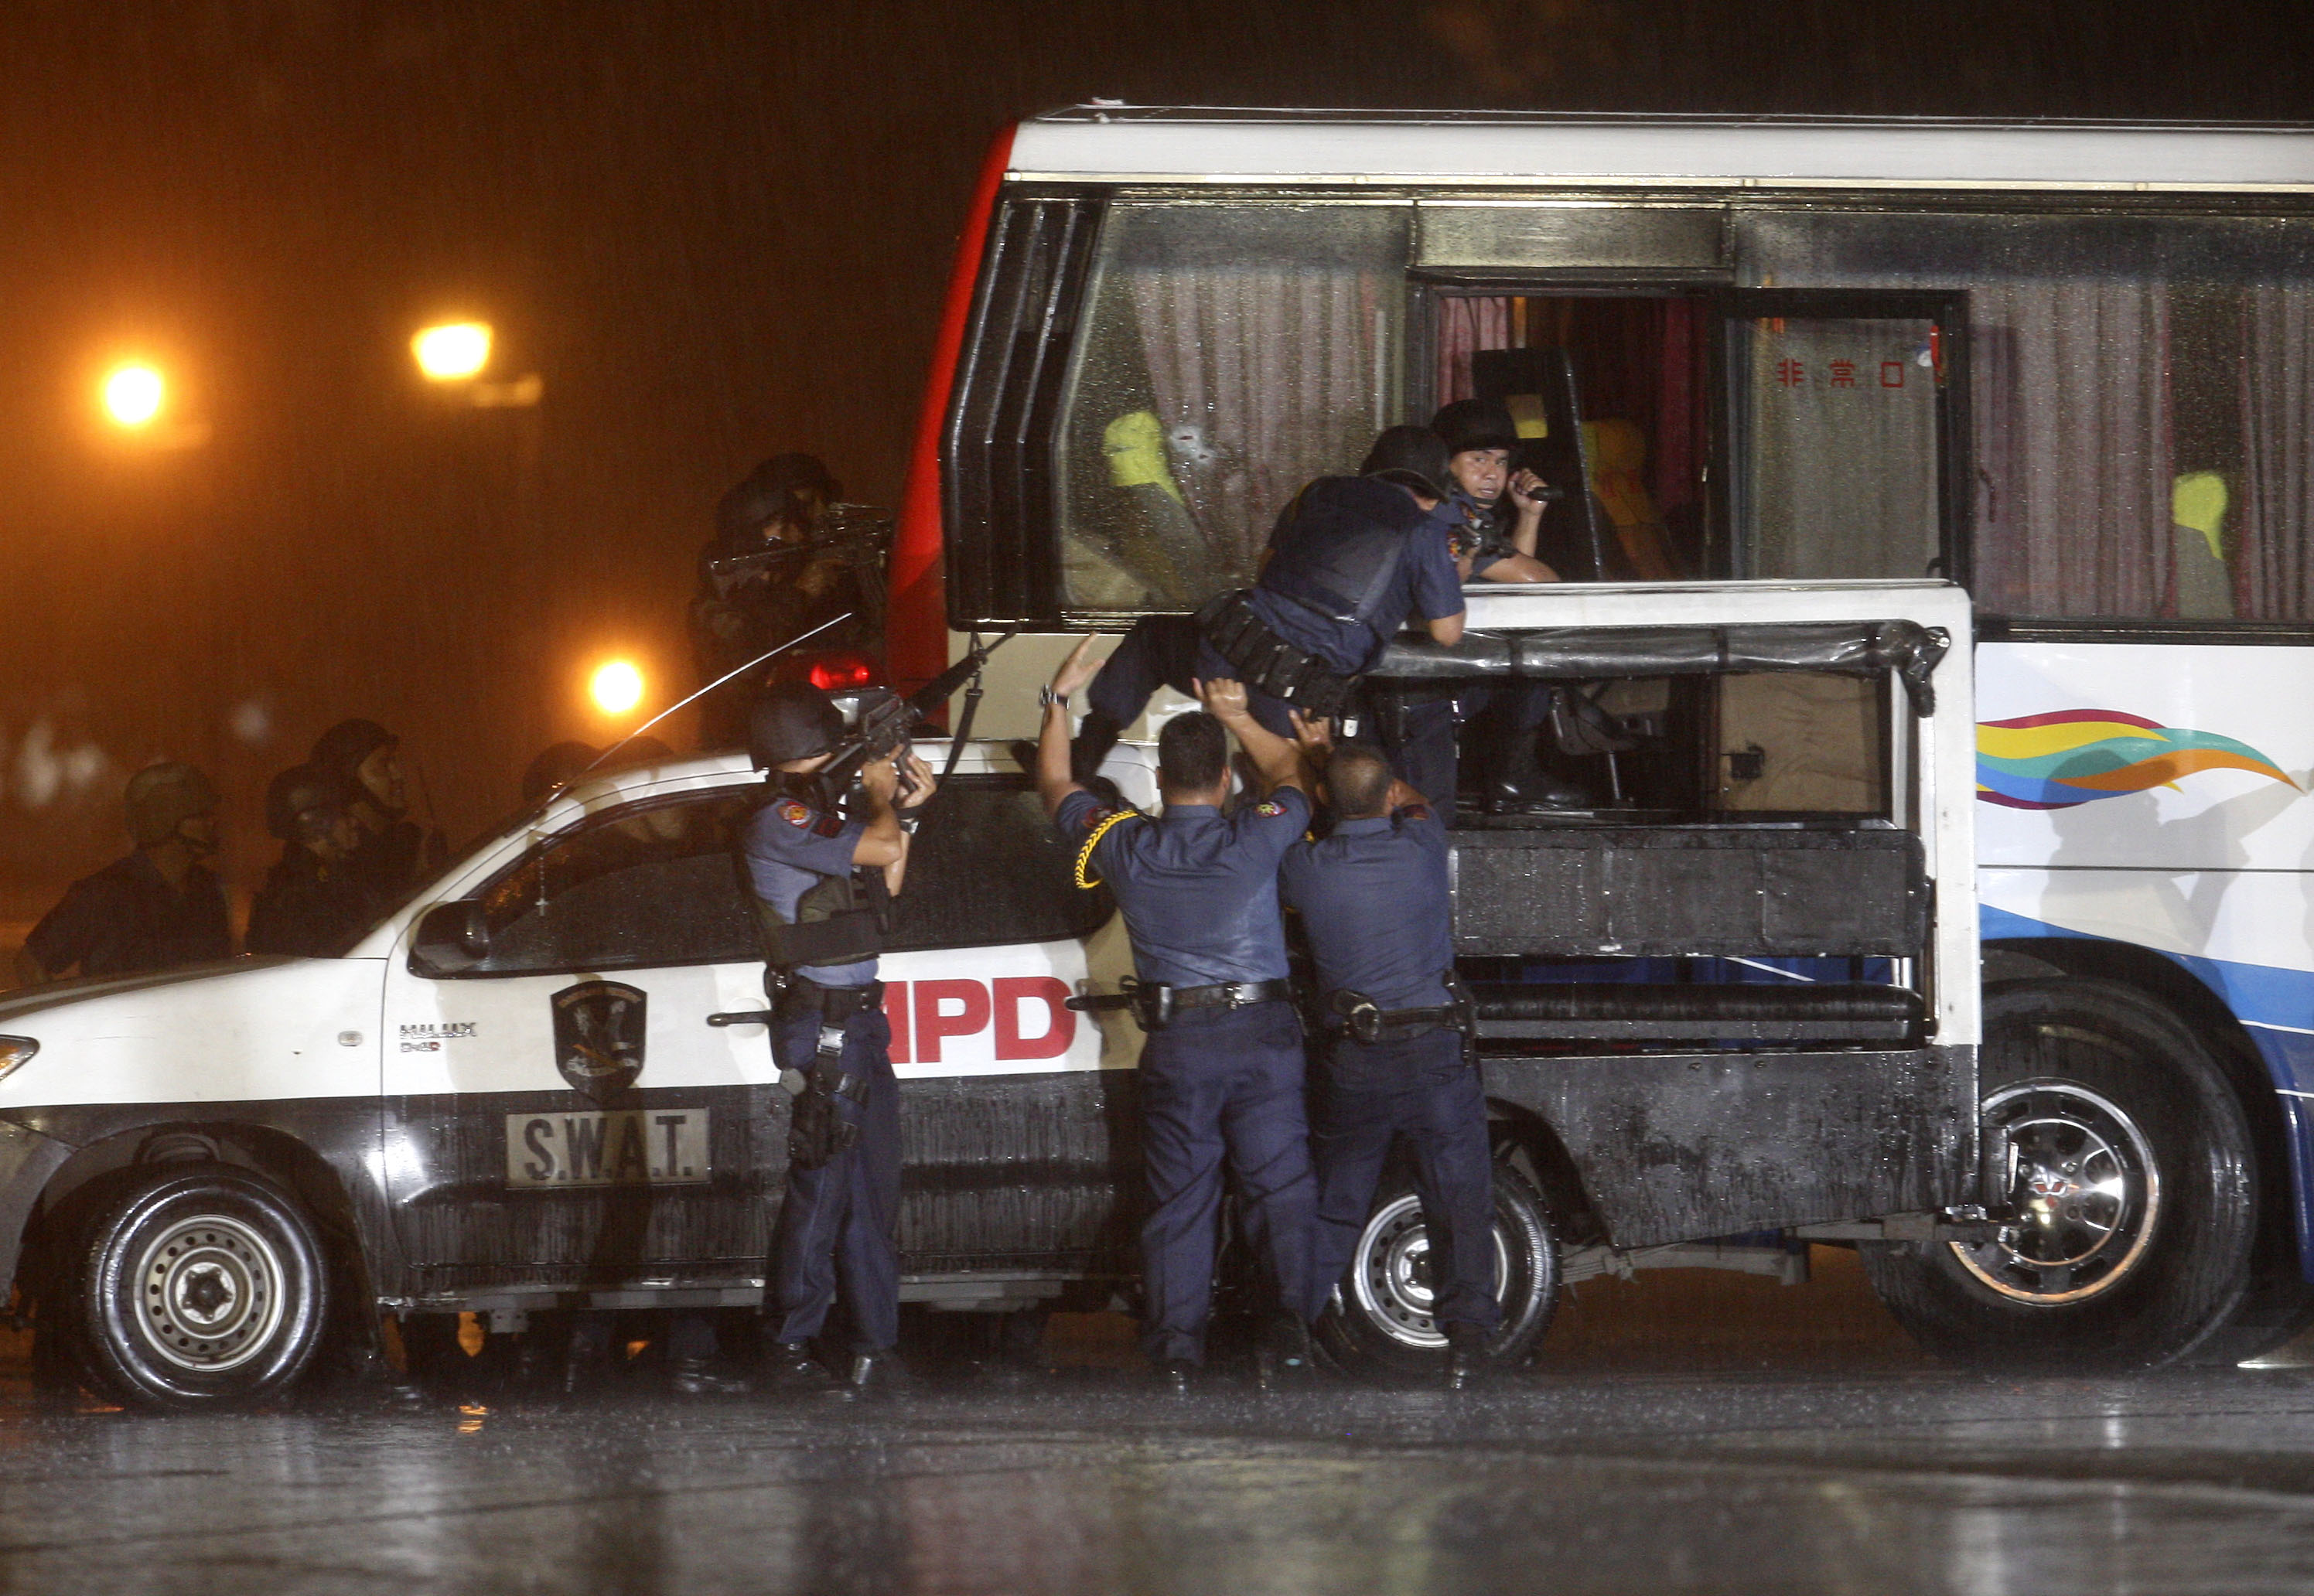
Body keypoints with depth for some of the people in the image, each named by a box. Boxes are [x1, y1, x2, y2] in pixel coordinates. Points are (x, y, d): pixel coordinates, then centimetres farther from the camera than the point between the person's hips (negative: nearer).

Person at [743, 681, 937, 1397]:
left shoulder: (819, 816, 16)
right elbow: (879, 847, -23)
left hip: (856, 1020, 10)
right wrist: (885, 802, -2)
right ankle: (790, 1350, -4)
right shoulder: (781, 821, -14)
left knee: (871, 1191, 10)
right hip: (821, 1025, -10)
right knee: (821, 1187, -8)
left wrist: (907, 809, 14)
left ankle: (876, 1348, 14)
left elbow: (887, 883, 25)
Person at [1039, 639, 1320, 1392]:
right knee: (1278, 1189, 1)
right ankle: (1285, 1336, -7)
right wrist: (1239, 718, 20)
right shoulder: (1253, 841, -8)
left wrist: (1058, 702, 26)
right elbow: (1293, 775, 15)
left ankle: (1176, 1346, 4)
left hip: (1175, 1046, 1)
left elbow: (1056, 788, 16)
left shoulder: (1125, 847, -3)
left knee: (1178, 1197, 7)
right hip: (1261, 1034, -1)